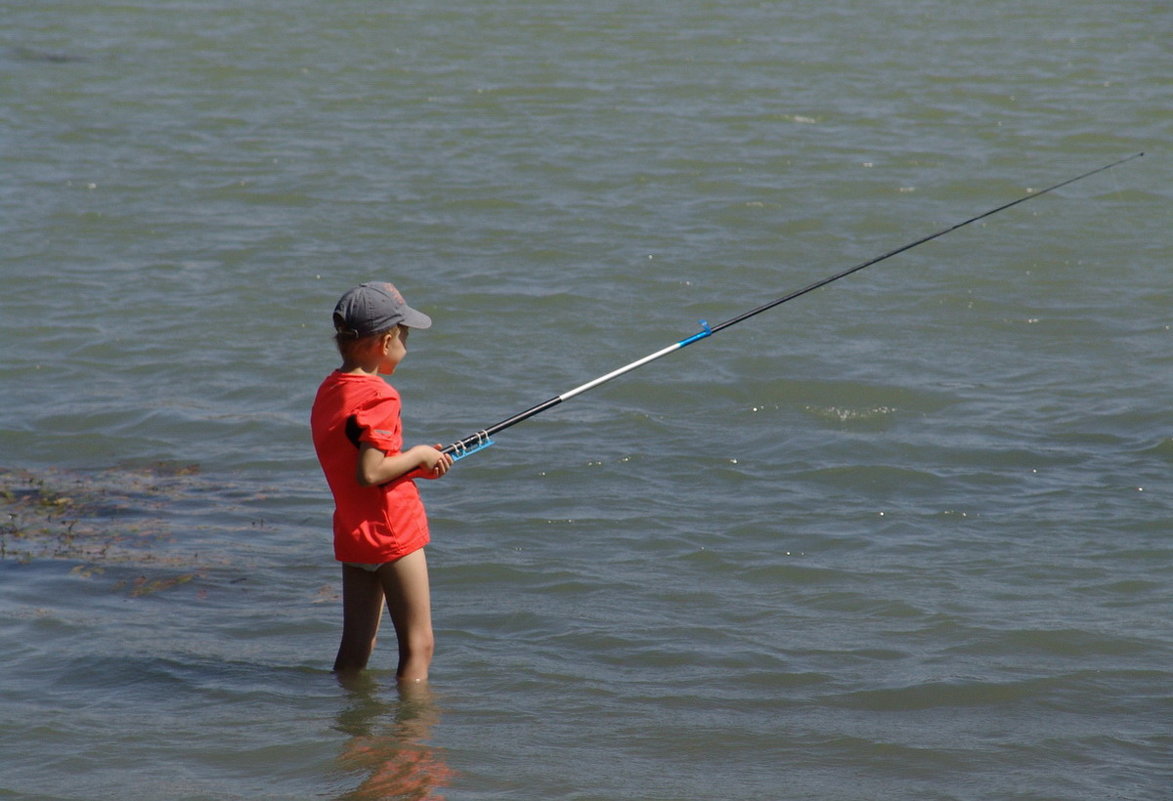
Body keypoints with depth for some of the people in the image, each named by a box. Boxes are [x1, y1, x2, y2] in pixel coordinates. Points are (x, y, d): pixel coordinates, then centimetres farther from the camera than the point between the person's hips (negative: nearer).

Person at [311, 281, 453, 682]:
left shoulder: (329, 390, 8)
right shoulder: (377, 396, -18)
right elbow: (370, 473, -25)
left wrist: (415, 465, 10)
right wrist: (417, 457, -10)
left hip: (351, 535, 8)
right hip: (393, 530, -8)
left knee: (355, 648, 14)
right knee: (418, 647, 0)